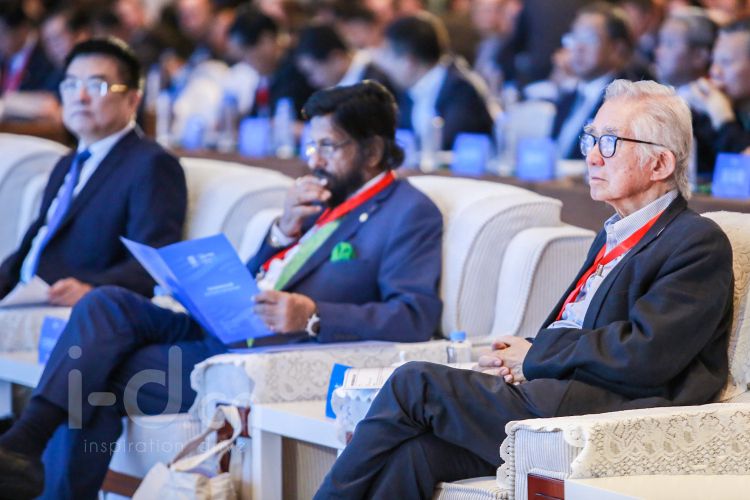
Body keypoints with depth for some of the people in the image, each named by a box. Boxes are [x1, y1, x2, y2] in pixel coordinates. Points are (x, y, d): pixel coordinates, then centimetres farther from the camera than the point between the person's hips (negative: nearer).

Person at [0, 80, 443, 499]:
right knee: (107, 304, -16)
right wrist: (285, 230, 5)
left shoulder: (410, 213, -1)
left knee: (99, 380, -17)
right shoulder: (324, 198, 23)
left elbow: (418, 316, -15)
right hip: (221, 332, 8)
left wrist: (313, 316, -25)